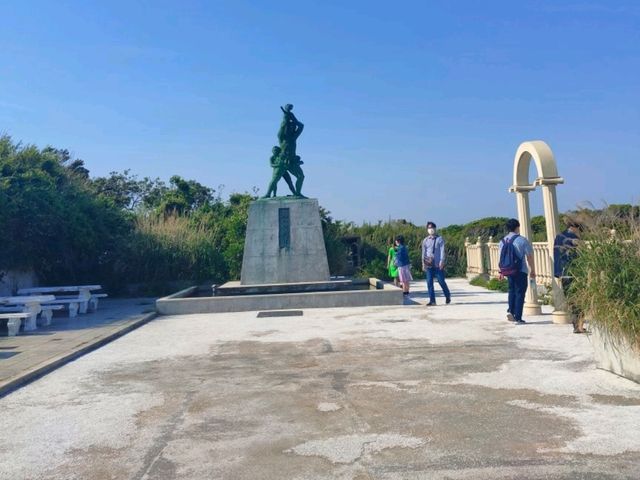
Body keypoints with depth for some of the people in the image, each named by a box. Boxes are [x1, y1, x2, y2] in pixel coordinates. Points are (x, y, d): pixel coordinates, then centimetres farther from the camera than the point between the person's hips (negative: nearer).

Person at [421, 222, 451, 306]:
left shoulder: (440, 239, 2)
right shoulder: (425, 240, 10)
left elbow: (442, 250, -4)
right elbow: (423, 252, 11)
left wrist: (441, 261, -13)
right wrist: (423, 263, 4)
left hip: (438, 264, -3)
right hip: (429, 264, 3)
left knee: (441, 281, 2)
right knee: (429, 283, -1)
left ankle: (448, 296, 26)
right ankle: (432, 301, 5)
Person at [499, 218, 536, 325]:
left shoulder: (503, 241, 5)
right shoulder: (522, 240, -9)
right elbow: (530, 257, -6)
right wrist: (533, 271, 3)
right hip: (521, 271, -4)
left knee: (512, 290, 22)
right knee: (520, 293, 2)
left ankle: (511, 311, 8)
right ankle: (518, 318, 3)